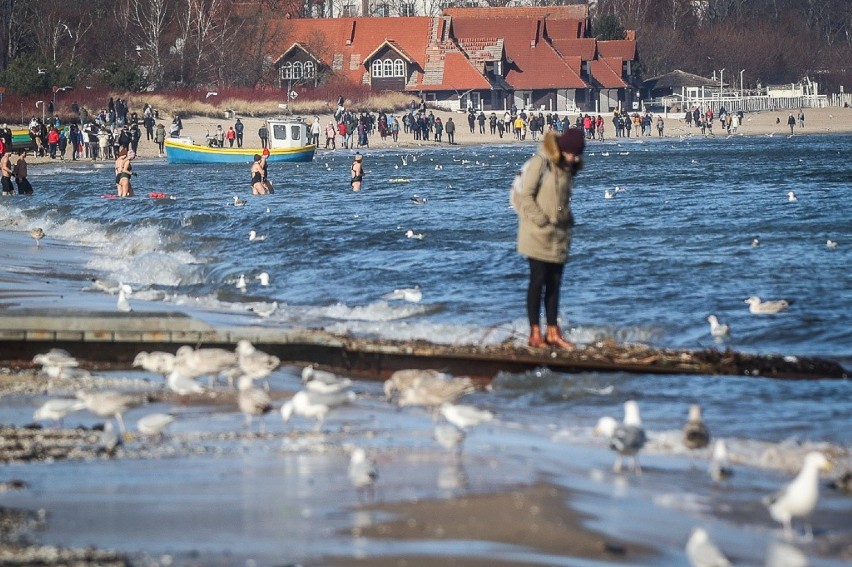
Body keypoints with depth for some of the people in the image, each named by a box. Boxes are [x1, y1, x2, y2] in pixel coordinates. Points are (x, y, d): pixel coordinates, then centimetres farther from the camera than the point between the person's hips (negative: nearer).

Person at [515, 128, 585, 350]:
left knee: (554, 283, 8)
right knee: (538, 280, -4)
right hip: (538, 232, -7)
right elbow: (526, 196, -14)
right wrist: (541, 221, -17)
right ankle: (535, 333, 0)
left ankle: (553, 332, 13)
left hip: (559, 233, 7)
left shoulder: (568, 166, 9)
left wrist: (568, 221, 6)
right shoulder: (541, 161, -13)